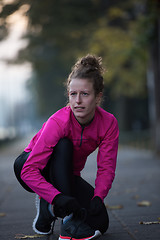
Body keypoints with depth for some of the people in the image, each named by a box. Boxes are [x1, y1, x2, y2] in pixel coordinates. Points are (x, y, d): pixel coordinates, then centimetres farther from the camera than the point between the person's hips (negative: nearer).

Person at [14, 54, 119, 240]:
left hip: (67, 176, 4)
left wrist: (98, 198, -36)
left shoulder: (108, 123, -20)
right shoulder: (58, 122, -32)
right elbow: (29, 171, -36)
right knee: (63, 145, -36)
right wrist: (57, 197, -49)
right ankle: (69, 220, -33)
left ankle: (49, 207, 9)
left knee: (100, 223, -15)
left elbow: (106, 168, -18)